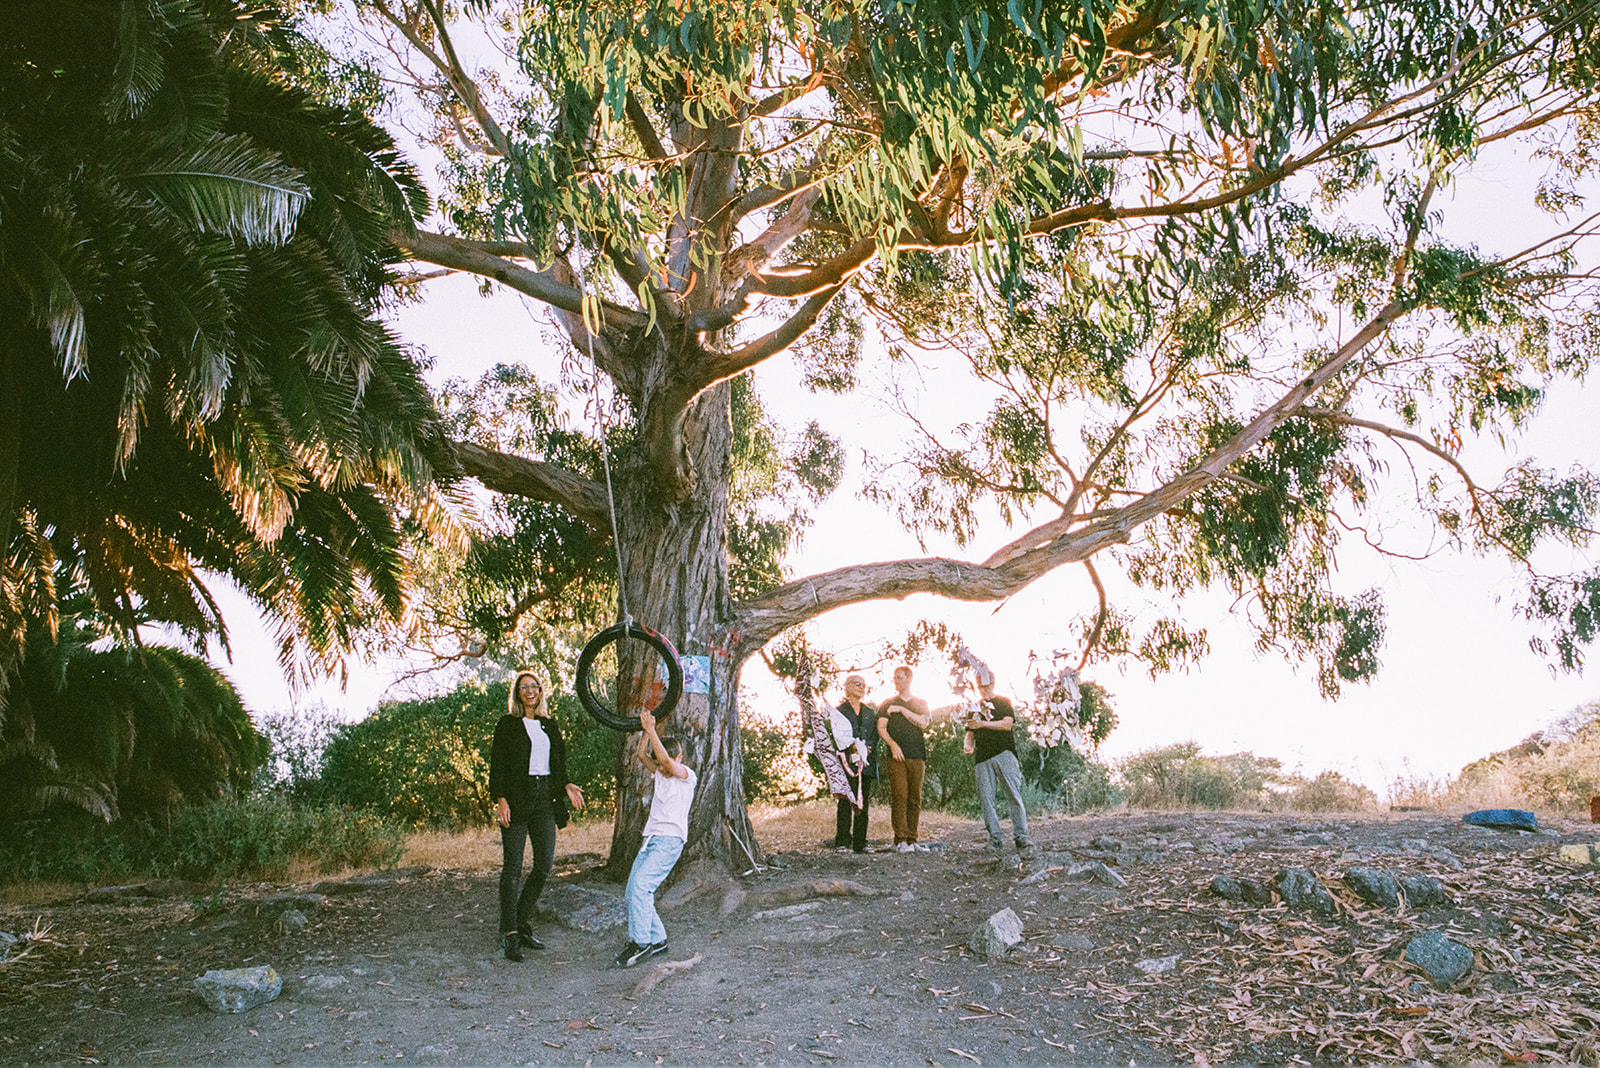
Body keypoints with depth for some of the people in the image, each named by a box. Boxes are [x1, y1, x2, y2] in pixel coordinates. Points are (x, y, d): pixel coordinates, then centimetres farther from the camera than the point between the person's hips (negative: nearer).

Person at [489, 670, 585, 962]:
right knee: (512, 867, -3)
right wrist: (500, 799, -13)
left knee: (545, 863, 1)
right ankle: (509, 933, 3)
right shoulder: (507, 724, 2)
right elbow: (497, 763, -3)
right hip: (516, 798, -5)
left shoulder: (549, 725, 16)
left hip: (545, 800, 5)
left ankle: (522, 924, 15)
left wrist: (566, 786, 3)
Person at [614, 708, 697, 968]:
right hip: (650, 839, 8)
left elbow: (665, 757, -20)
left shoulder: (686, 775, -5)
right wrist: (645, 730, -5)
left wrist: (651, 730, -17)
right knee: (632, 893, 3)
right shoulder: (661, 774, 17)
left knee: (640, 884, -22)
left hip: (669, 841, -8)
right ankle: (657, 940, 14)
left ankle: (640, 942, -14)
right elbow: (642, 755, 5)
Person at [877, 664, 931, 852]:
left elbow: (923, 722, -1)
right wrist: (893, 744, -13)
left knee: (915, 799, 1)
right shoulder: (887, 704, 14)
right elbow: (881, 728, 3)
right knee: (899, 797, -11)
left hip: (917, 756, 2)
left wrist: (902, 710, -5)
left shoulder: (920, 703, 17)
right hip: (897, 756, -2)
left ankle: (912, 840, 5)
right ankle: (900, 840, -12)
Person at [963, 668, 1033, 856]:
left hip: (1004, 753, -3)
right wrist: (968, 744, 0)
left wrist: (983, 723, -14)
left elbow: (1007, 724, -4)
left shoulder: (1003, 702, 12)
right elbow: (970, 732, 22)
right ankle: (994, 837, 1)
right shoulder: (975, 707, 22)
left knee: (1014, 794, -12)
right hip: (982, 757, 4)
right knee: (985, 797, -4)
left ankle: (1020, 837, -12)